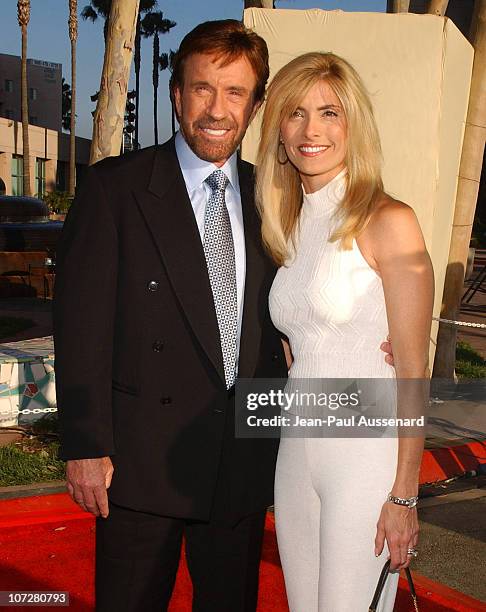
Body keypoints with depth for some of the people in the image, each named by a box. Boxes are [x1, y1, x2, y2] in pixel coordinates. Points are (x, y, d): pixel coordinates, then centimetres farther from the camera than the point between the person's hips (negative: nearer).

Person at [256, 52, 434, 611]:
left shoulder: (388, 222, -11)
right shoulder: (289, 229, 10)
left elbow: (412, 369, -12)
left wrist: (404, 496, -13)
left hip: (366, 456, -6)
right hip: (296, 454, 6)